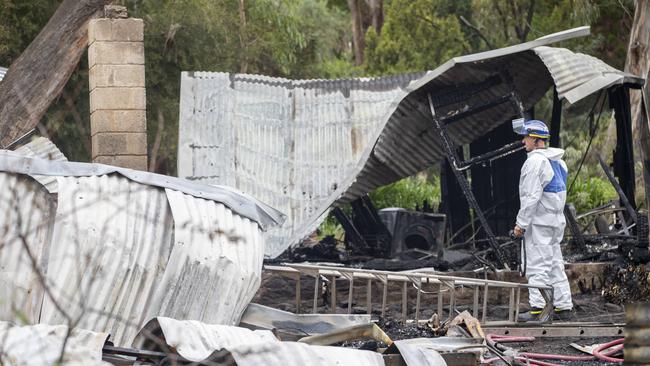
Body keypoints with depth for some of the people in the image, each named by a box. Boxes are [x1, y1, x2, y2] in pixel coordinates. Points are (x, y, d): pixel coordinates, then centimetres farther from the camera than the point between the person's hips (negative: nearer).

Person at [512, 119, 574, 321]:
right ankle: (563, 307, 14)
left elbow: (531, 196, -20)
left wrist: (521, 223, -15)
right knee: (555, 264, 13)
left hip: (539, 222, -9)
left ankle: (538, 308, -7)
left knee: (538, 266, -6)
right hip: (556, 220, 9)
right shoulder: (557, 161, 14)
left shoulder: (536, 161, -16)